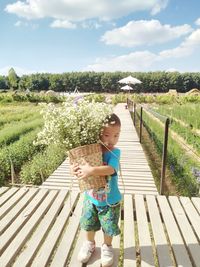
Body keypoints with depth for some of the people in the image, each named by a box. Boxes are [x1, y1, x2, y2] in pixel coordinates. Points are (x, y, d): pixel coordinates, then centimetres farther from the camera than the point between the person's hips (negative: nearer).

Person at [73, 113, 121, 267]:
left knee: (109, 226, 19)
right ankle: (89, 244, 53)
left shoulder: (115, 152, -22)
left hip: (110, 200, -3)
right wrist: (75, 169, -29)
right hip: (91, 197, 3)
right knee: (89, 224, 24)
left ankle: (107, 246, 48)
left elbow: (111, 169, -36)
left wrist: (91, 170, -47)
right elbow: (78, 164, -7)